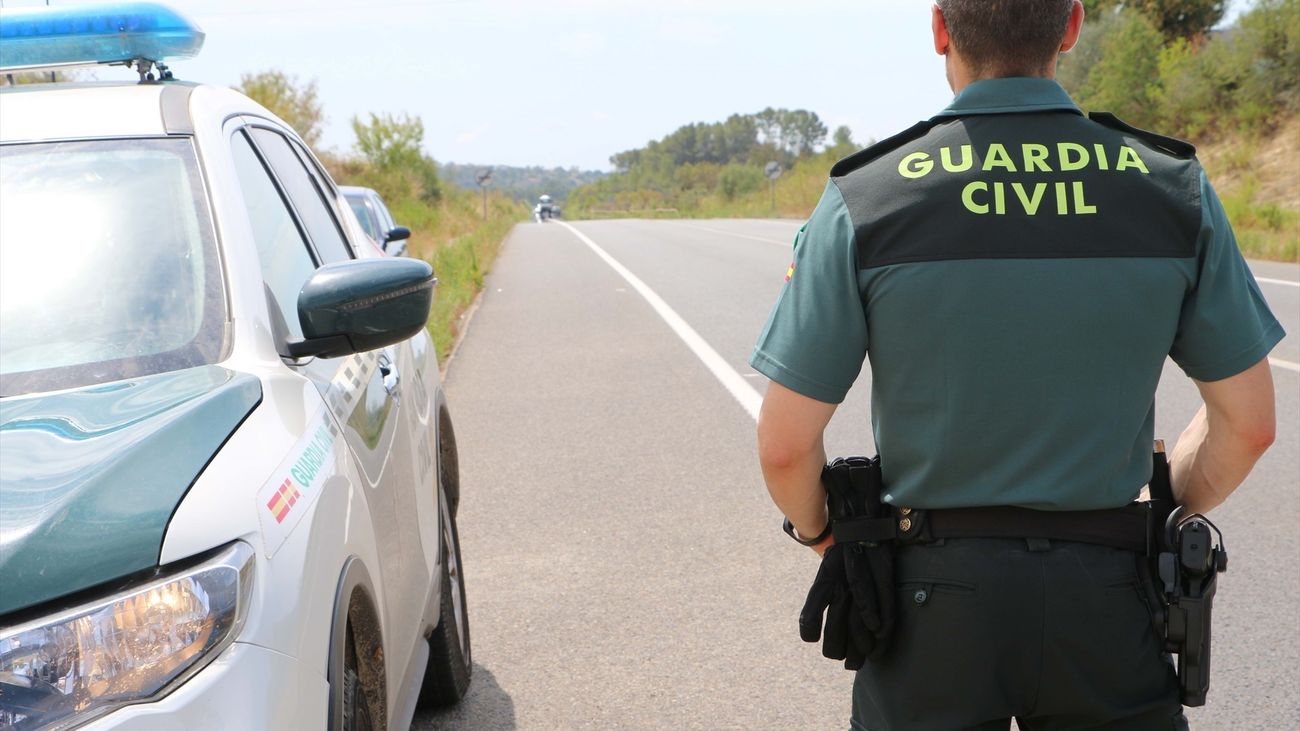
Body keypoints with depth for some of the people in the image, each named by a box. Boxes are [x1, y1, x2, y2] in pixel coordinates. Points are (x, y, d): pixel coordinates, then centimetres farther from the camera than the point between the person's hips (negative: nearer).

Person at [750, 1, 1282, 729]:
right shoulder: (1174, 189, -6)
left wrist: (821, 533, 10)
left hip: (933, 600, -1)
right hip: (1102, 603, 1)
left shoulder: (864, 202, -11)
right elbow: (1249, 422, 0)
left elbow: (786, 443, -9)